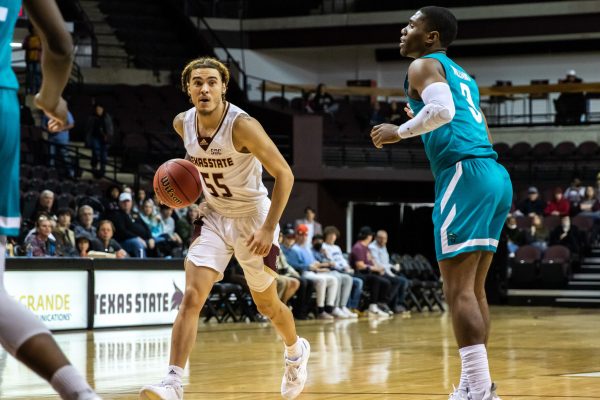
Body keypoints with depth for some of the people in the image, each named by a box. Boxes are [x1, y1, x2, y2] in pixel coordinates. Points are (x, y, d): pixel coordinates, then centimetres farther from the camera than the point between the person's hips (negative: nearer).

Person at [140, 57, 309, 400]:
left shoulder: (242, 126, -26)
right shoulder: (183, 124, -8)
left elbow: (284, 174, -22)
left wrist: (269, 229, -26)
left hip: (253, 217, -4)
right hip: (214, 217, 4)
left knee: (267, 304, 13)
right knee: (192, 297, -15)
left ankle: (296, 351, 44)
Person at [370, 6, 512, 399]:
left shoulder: (424, 65, 1)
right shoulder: (464, 76, 28)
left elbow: (442, 110, -19)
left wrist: (401, 131, -6)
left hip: (465, 174, -9)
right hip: (495, 175, 9)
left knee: (459, 290, -10)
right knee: (474, 288, 14)